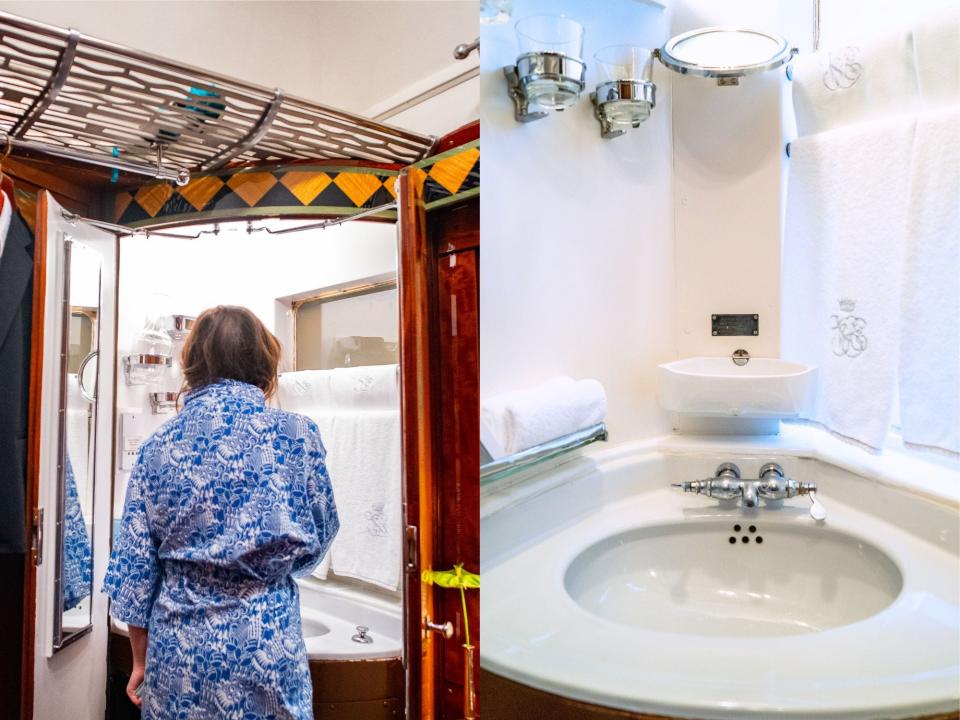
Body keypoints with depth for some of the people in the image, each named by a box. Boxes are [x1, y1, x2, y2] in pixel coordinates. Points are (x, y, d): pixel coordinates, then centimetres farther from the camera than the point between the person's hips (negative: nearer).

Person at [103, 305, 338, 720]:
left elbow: (133, 569, 1)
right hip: (267, 646, -2)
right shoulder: (296, 435, -10)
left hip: (178, 651, 2)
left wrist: (141, 660, 13)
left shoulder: (158, 447, -4)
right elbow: (316, 543, 0)